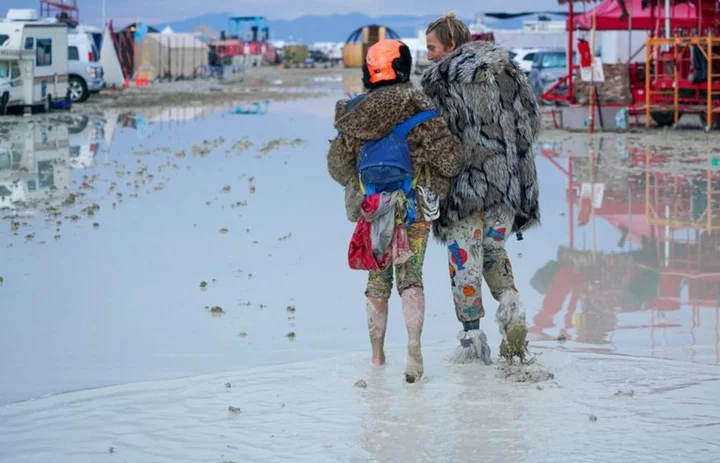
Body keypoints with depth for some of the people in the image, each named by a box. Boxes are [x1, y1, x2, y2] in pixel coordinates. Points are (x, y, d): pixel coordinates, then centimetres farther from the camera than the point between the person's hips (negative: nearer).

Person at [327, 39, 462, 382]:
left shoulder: (354, 114, 2)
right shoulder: (416, 108, -9)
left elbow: (338, 166, 10)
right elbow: (449, 158, -12)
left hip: (372, 208, 3)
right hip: (414, 207, -3)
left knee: (378, 281, 13)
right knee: (410, 277, 0)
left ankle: (377, 357, 19)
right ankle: (414, 347, -18)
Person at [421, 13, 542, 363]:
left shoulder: (438, 79, -7)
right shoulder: (505, 69, 9)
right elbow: (531, 120, 11)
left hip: (464, 181, -5)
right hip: (508, 181, 5)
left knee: (464, 258, 3)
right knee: (494, 250, 20)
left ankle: (472, 336, 0)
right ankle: (510, 308, -3)